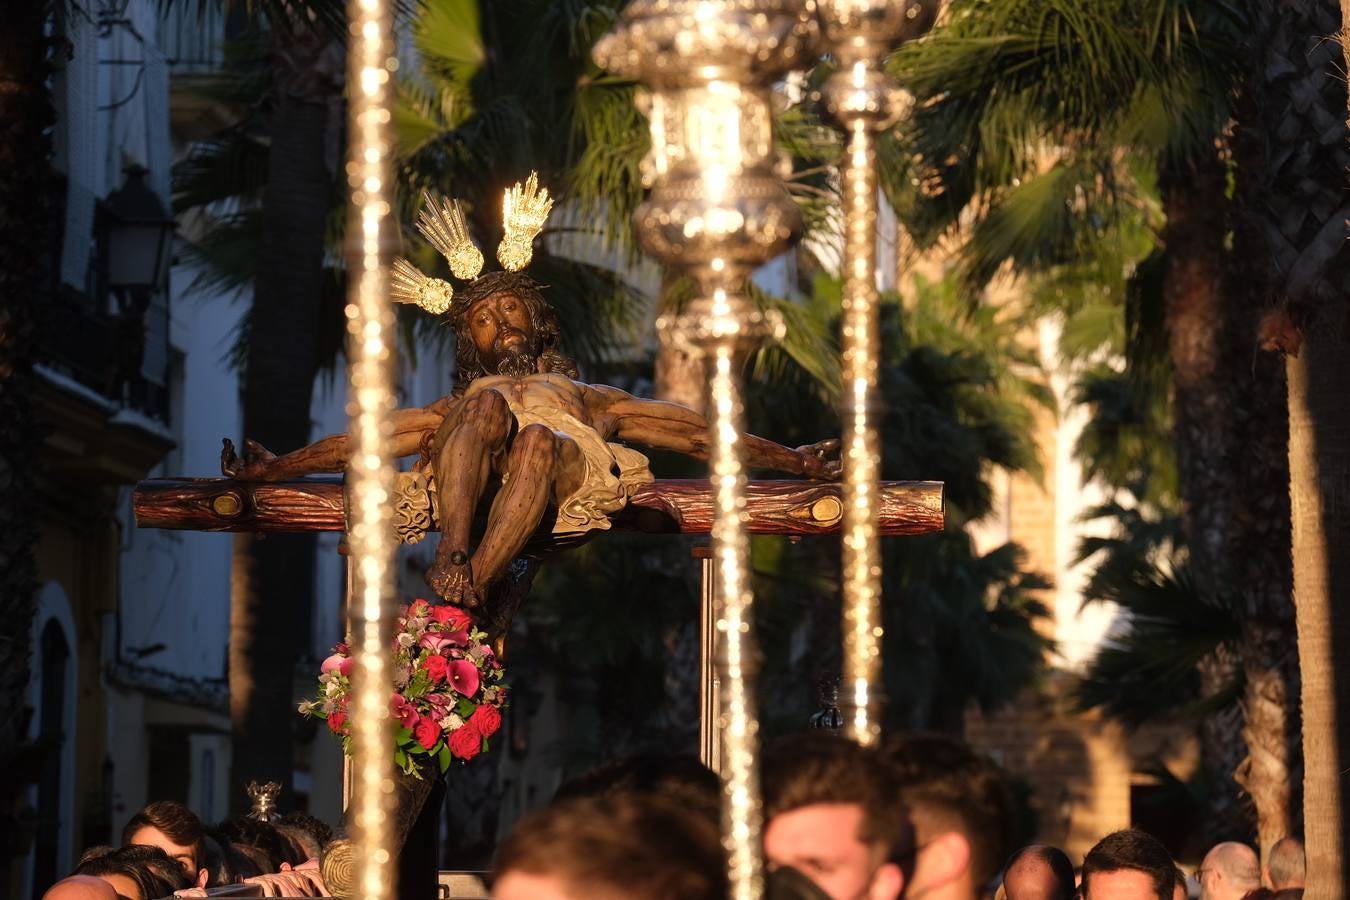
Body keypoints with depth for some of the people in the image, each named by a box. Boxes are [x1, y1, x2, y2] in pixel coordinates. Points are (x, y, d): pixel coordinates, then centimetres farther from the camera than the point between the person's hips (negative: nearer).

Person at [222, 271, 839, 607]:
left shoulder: (585, 395, 42)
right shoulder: (450, 410, 43)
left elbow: (685, 429, 31)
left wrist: (787, 460, 19)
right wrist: (274, 468, 16)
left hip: (569, 460, -1)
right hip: (472, 476, 1)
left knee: (537, 440, -36)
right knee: (487, 402, -31)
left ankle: (469, 593, -55)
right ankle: (452, 552, -52)